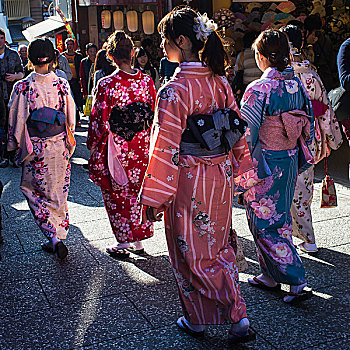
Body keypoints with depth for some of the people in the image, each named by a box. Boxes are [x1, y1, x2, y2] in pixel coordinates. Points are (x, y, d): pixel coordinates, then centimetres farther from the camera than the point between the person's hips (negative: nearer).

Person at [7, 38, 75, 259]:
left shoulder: (23, 87, -12)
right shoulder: (62, 85, -4)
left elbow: (16, 120, -7)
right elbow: (71, 118, 2)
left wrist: (16, 147, 4)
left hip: (35, 148, -3)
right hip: (59, 146, 3)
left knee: (36, 192, 9)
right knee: (58, 192, 16)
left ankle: (54, 237, -3)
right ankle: (58, 237, 27)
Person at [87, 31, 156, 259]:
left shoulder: (106, 85, -16)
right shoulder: (146, 81, -4)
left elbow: (99, 120, -10)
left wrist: (92, 144, 5)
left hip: (115, 149, -4)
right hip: (142, 149, 4)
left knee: (117, 195, 11)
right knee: (138, 193, 17)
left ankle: (123, 244, 20)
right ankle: (139, 241, 28)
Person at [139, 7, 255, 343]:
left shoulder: (174, 90, -20)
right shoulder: (220, 81, 1)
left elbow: (165, 149, -19)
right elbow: (237, 129, 9)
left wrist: (154, 199, -12)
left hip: (189, 182, -6)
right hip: (221, 177, 7)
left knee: (191, 253, 13)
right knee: (218, 247, 21)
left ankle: (196, 320, 31)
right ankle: (239, 318, 21)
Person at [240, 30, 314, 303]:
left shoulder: (258, 90, -19)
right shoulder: (297, 85, 2)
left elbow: (246, 135, -17)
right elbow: (308, 128, 9)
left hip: (265, 165, -7)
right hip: (291, 162, 7)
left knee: (265, 224, 5)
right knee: (280, 219, 18)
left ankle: (297, 282, 5)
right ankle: (270, 277, 32)